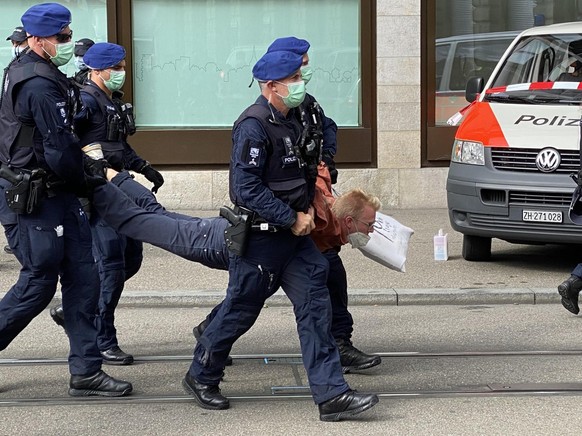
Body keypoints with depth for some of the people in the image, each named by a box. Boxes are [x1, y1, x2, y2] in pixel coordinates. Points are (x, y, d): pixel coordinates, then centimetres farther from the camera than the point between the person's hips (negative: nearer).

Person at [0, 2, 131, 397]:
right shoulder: (40, 86, -20)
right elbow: (60, 152, -22)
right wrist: (85, 184, -5)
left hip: (57, 196, 10)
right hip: (42, 198, -10)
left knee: (82, 277, 9)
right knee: (38, 283, -1)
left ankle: (86, 371, 12)